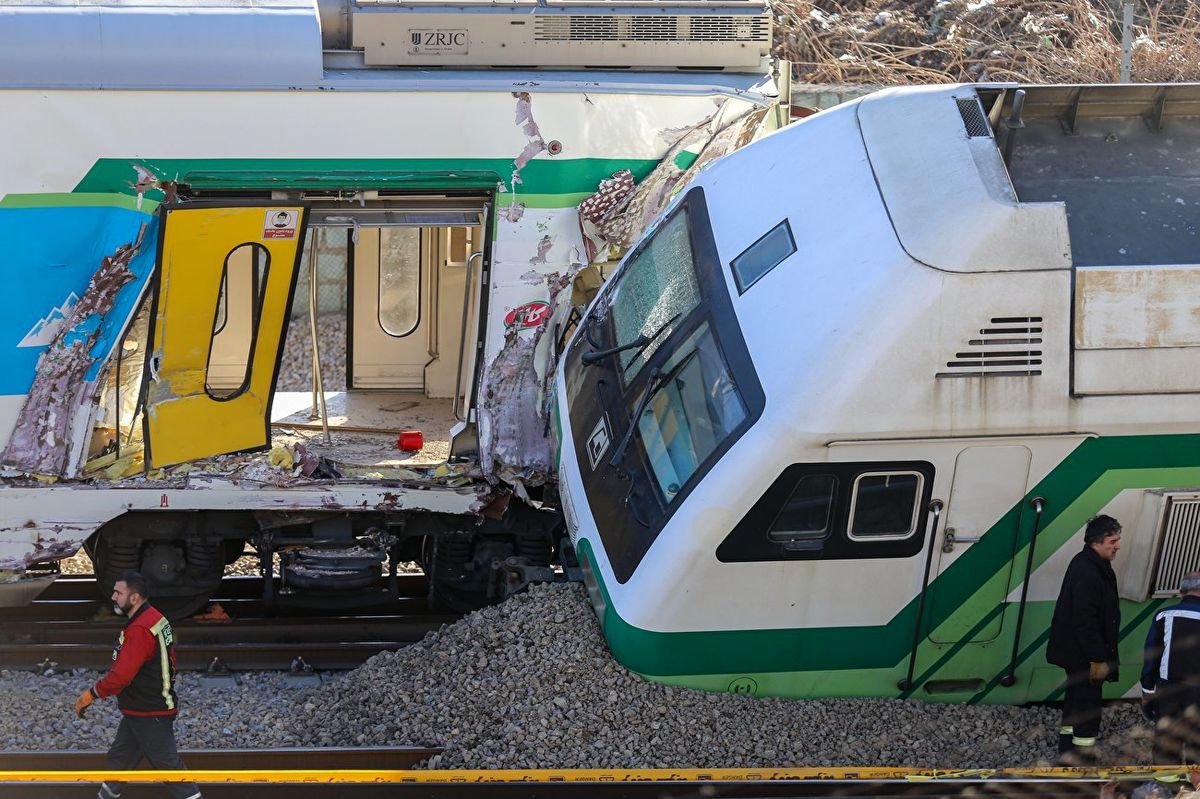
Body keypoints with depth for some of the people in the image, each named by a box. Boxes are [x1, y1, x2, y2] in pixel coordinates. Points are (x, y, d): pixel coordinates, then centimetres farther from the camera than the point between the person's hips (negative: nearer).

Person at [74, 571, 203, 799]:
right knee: (119, 757, 18)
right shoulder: (155, 618, 7)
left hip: (150, 715, -10)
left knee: (167, 764, -3)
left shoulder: (140, 630, -25)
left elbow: (121, 676, -28)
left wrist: (90, 695, -16)